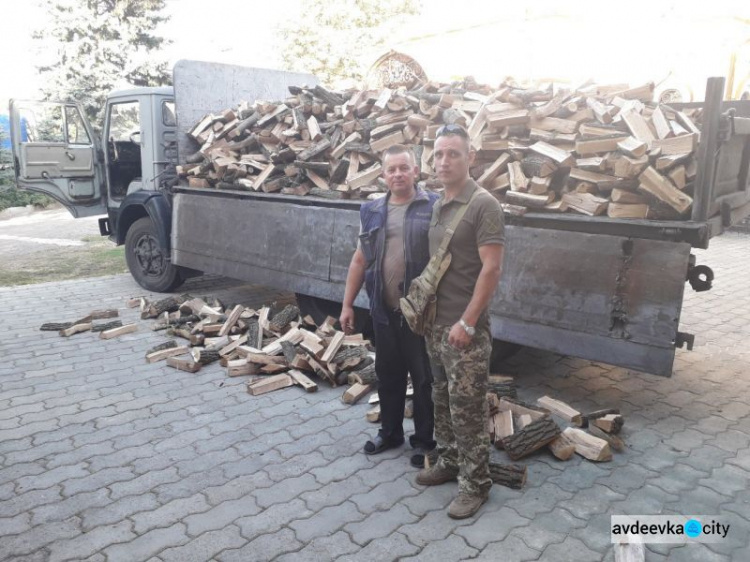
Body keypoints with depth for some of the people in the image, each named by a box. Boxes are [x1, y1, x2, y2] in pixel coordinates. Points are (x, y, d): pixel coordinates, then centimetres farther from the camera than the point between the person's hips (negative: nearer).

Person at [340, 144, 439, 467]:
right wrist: (347, 304, 10)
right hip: (384, 311, 4)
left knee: (423, 379, 8)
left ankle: (424, 440, 25)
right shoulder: (372, 212, 7)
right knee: (388, 375, 17)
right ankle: (390, 432, 36)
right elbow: (360, 260, 12)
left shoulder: (434, 208, -6)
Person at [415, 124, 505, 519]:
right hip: (435, 323, 8)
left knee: (466, 408, 2)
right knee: (442, 401, 18)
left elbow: (491, 269, -18)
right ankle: (449, 462, 36)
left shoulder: (483, 205, -13)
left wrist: (467, 322, -20)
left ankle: (476, 484, 18)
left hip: (464, 328, -7)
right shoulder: (437, 206, 10)